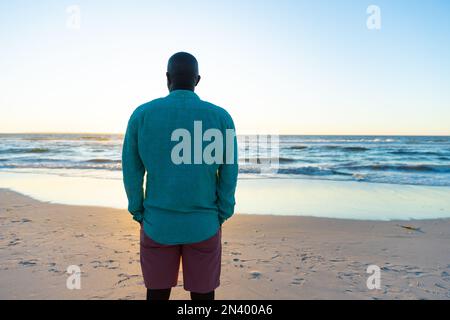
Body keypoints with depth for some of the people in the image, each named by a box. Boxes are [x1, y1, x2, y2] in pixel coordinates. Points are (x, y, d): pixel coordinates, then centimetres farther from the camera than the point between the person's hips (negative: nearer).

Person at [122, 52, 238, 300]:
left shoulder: (142, 114, -4)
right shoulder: (221, 117, -4)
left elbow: (132, 171, -1)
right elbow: (229, 173, -3)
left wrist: (139, 214, 9)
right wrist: (221, 217, 7)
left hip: (157, 223, 1)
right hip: (203, 224, 0)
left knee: (157, 293, 16)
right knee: (203, 294, 13)